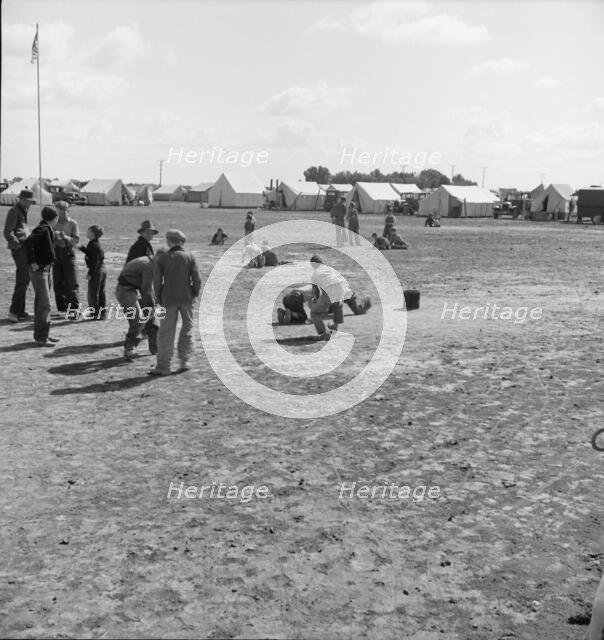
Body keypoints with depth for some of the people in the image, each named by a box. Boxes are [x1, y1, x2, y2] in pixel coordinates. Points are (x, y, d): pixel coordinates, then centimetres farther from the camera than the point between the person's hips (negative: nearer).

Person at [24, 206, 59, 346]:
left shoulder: (47, 229, 11)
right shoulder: (42, 229, -17)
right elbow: (28, 242, -31)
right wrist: (32, 263, -27)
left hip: (46, 269, 10)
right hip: (39, 270, -10)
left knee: (42, 304, 16)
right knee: (44, 305, -9)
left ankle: (43, 334, 25)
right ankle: (41, 338, -6)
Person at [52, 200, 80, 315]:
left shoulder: (72, 223, 1)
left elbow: (76, 241, -3)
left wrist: (66, 237, -20)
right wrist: (53, 236, -14)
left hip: (68, 253, -3)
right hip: (56, 253, 3)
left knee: (72, 284, -6)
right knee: (58, 283, 5)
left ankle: (75, 308, -3)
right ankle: (62, 309, 12)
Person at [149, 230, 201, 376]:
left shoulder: (162, 258, 0)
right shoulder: (189, 257, 0)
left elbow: (157, 281, -3)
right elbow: (197, 279, -3)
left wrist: (159, 298, 9)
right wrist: (195, 294, 11)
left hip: (169, 298, -1)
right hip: (186, 298, 1)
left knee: (166, 332, 2)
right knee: (187, 328, 15)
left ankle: (164, 366, 2)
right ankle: (184, 361, 13)